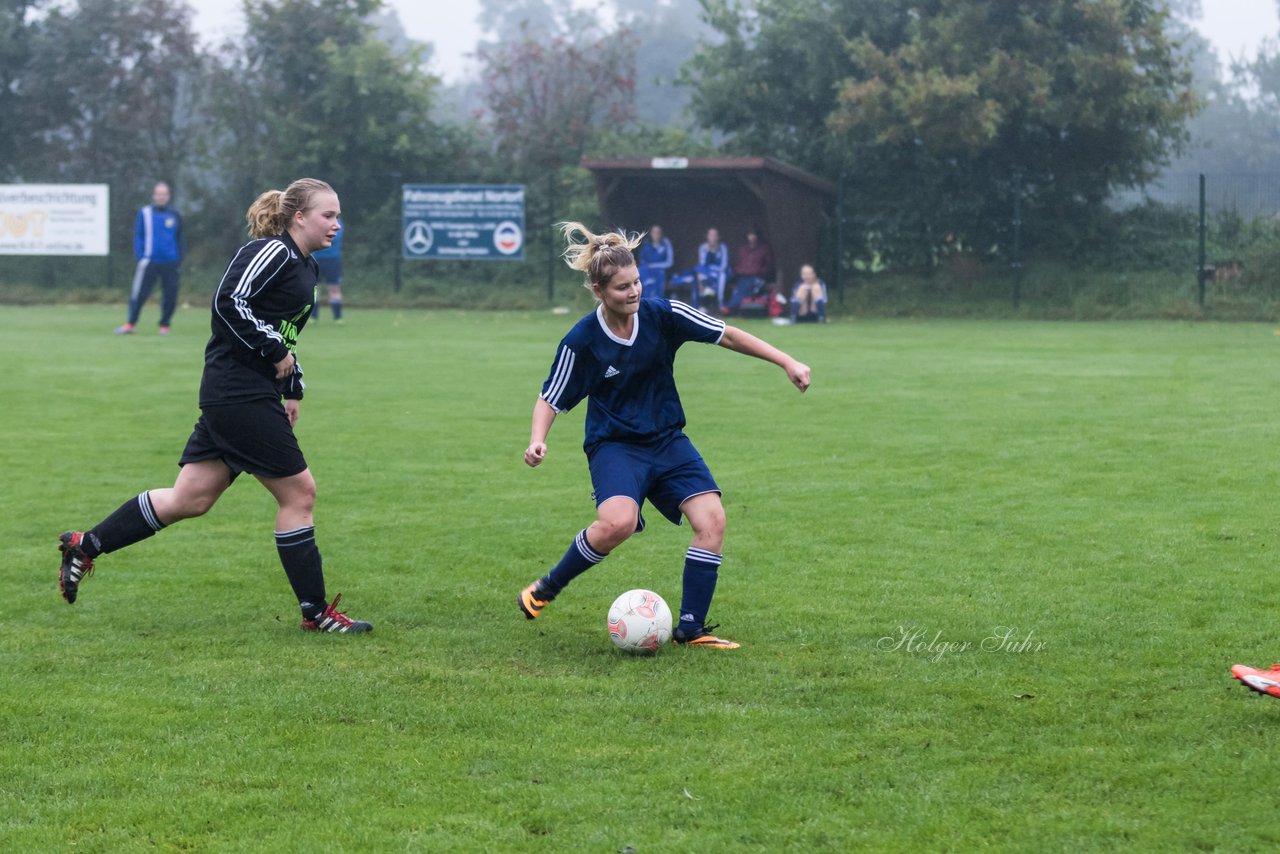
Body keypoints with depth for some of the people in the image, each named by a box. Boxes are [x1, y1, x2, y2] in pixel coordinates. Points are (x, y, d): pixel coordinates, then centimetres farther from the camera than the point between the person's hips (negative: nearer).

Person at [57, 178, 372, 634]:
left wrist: (292, 390, 22)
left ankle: (85, 545, 15)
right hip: (241, 394, -10)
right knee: (298, 491, -3)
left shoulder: (305, 267, 18)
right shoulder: (272, 252, -12)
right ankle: (315, 611, 5)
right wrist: (277, 354, -19)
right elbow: (229, 302, -23)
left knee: (190, 498, 8)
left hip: (243, 395, 10)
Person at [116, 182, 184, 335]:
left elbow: (180, 240, 15)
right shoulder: (145, 213, 4)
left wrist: (179, 259, 7)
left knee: (170, 296, 1)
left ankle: (165, 326, 13)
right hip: (149, 262, -2)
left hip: (170, 263, 2)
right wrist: (140, 256, -4)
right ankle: (131, 324, 0)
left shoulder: (175, 216, 9)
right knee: (139, 293, -6)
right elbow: (138, 236, 6)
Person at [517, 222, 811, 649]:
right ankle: (546, 589, -7)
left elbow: (727, 335, 0)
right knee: (618, 522, -32)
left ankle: (691, 628, -3)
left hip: (667, 440, 4)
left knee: (712, 520, -15)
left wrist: (787, 362, -4)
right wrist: (537, 441, -24)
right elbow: (550, 399, -4)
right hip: (614, 445, -4)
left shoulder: (663, 315, -10)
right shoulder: (581, 341, -15)